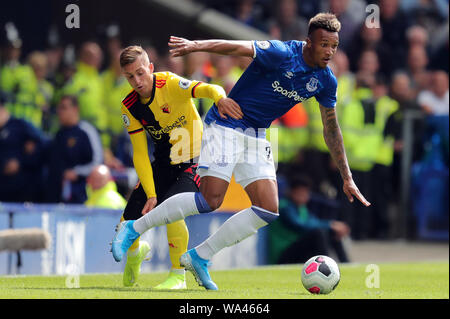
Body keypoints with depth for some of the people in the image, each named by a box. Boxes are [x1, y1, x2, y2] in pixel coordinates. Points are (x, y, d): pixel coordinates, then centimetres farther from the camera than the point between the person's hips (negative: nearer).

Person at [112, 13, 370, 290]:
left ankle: (199, 258, 5)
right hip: (226, 126, -7)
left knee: (269, 211, -5)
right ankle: (134, 229, -3)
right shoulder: (282, 54, -18)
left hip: (257, 137, 7)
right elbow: (238, 47, -30)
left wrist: (347, 178, 14)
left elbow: (331, 129, 13)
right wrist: (196, 46, -47)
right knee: (210, 200, -18)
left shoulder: (325, 81, 2)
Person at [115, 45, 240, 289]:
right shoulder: (130, 107, -5)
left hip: (193, 162, -5)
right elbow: (140, 153, -6)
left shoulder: (170, 84, -20)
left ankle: (178, 275, -10)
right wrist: (151, 194, -15)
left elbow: (206, 89, -37)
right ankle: (135, 251, 39)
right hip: (162, 166, 5)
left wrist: (220, 97, -62)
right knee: (128, 223, -1)